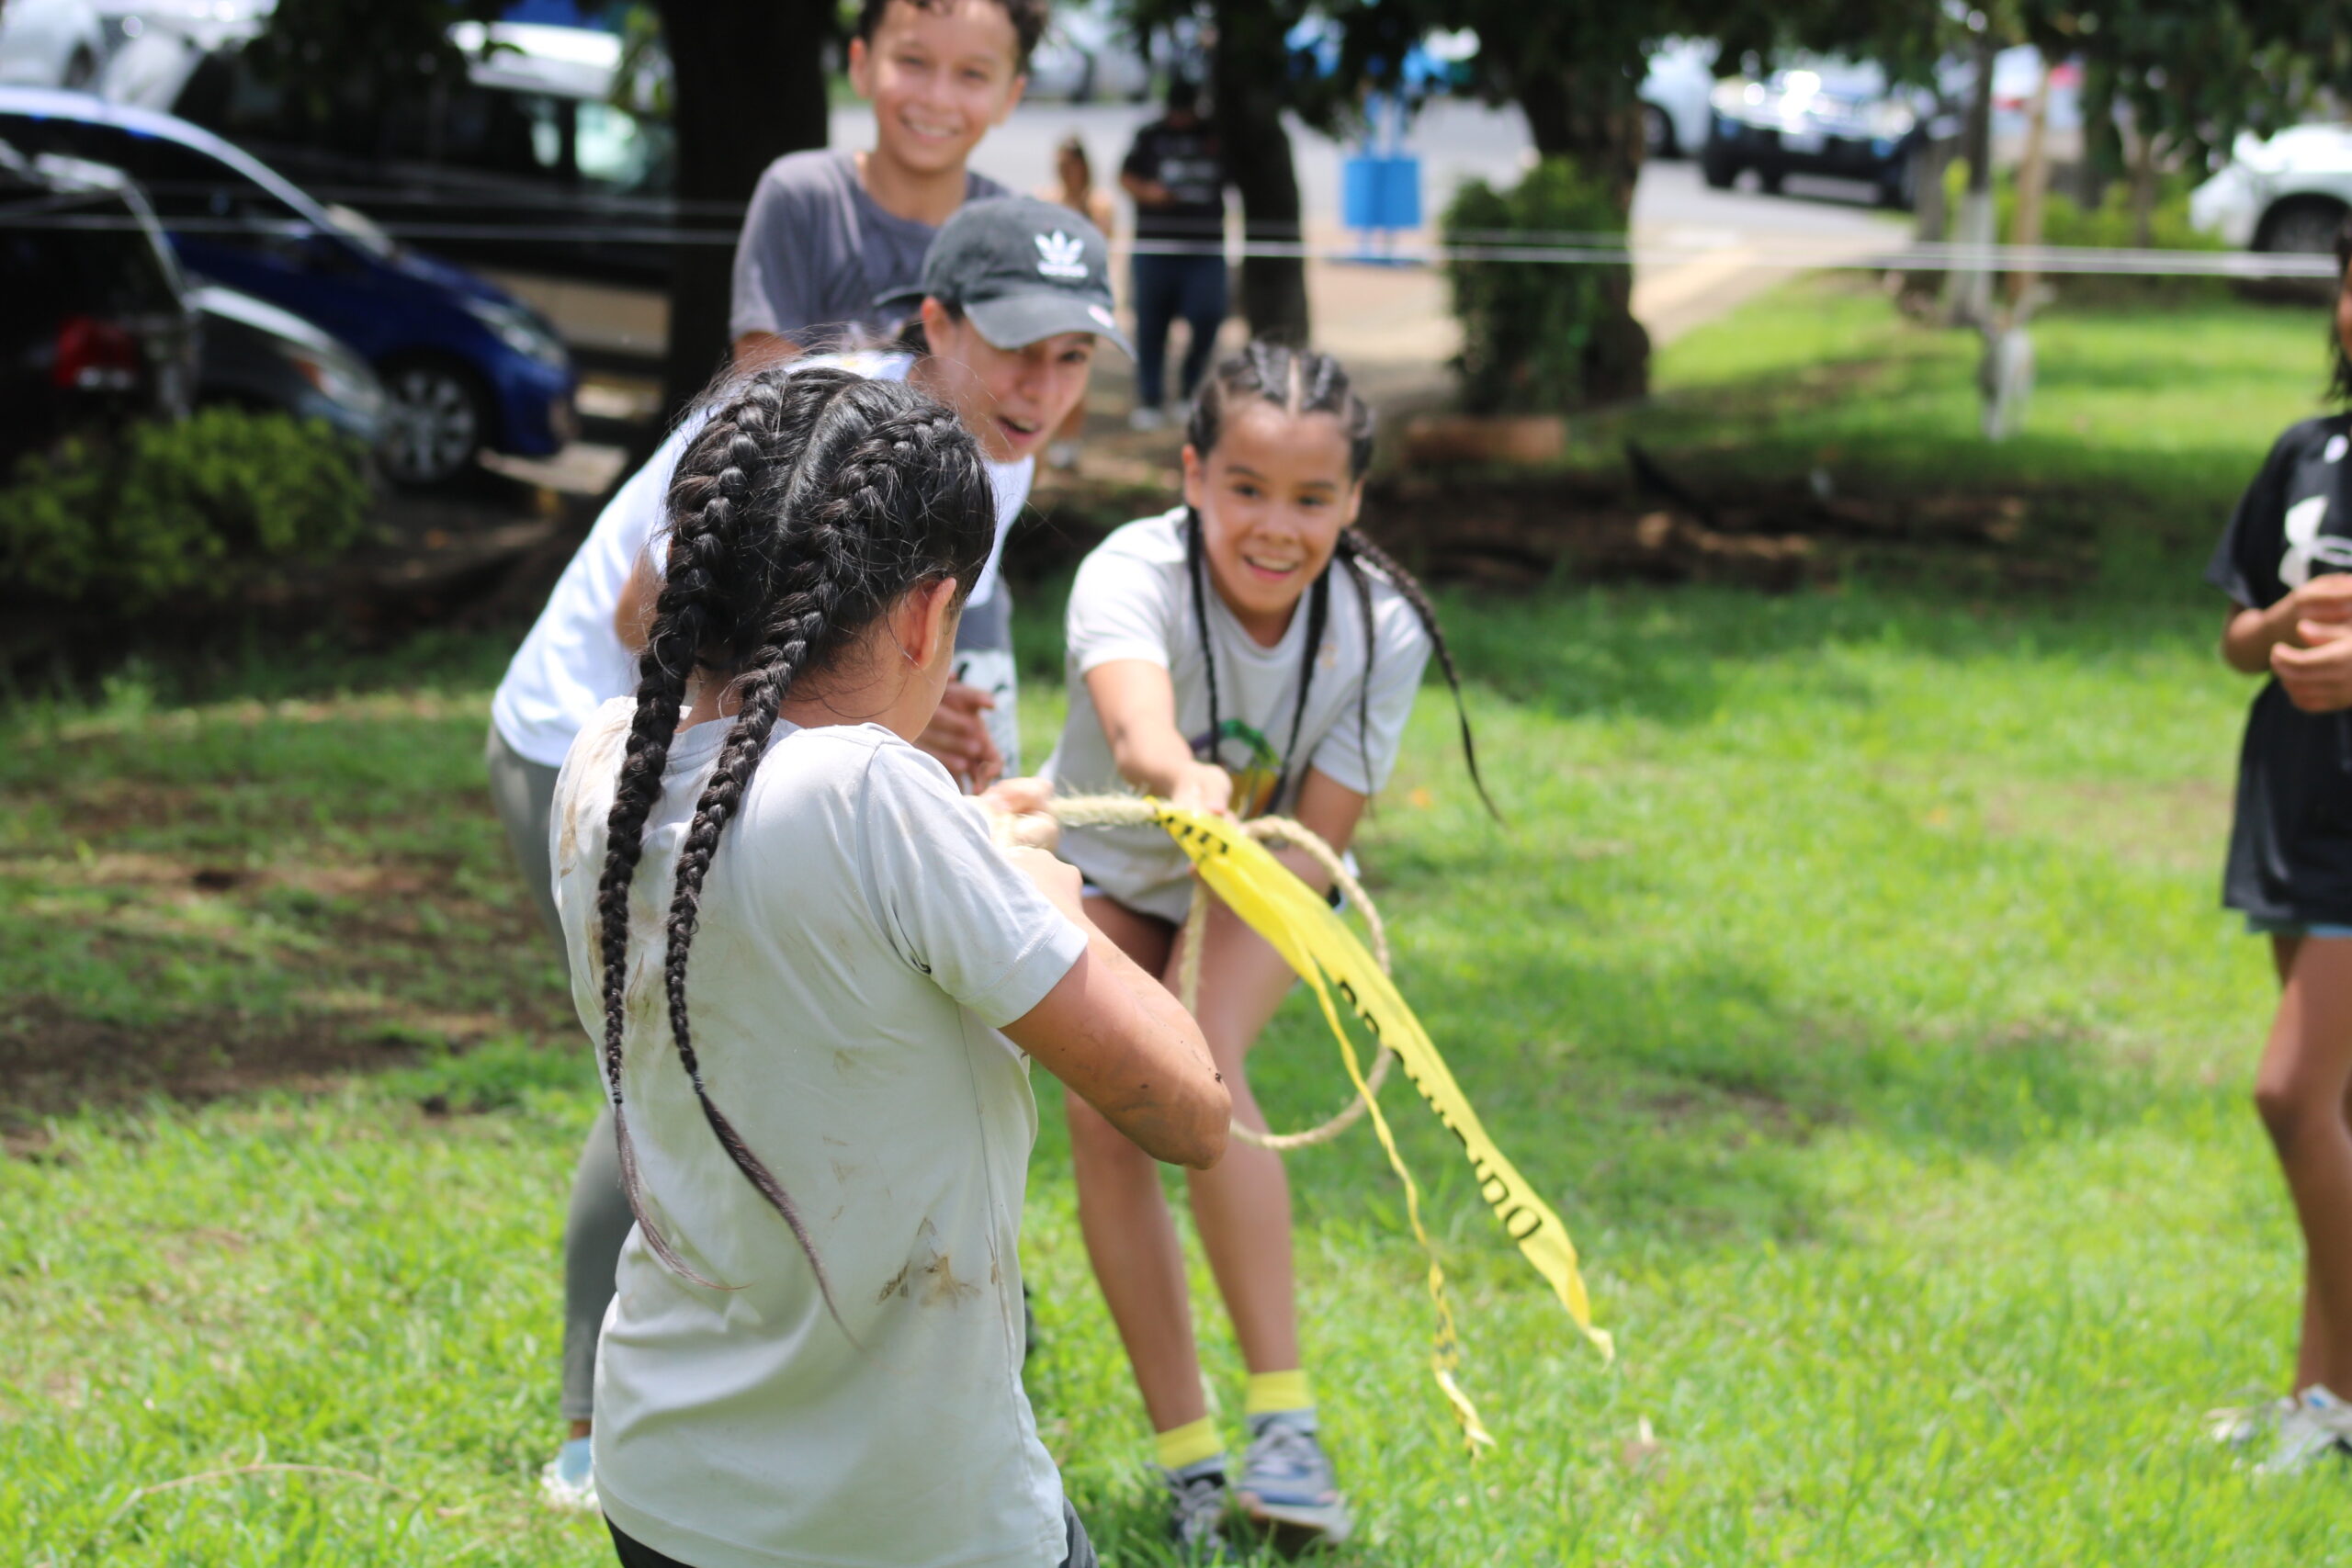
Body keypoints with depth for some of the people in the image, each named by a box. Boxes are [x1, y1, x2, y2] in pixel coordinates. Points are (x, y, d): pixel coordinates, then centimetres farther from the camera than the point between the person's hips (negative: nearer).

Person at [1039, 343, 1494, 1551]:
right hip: (1101, 869, 0)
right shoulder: (1132, 575, -34)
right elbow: (1134, 727, -57)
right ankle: (1187, 1462, -6)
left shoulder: (1382, 629, -26)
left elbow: (1317, 843, -20)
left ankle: (1283, 1422, -26)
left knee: (1200, 1068, -27)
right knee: (1104, 1115, -17)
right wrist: (1185, 783, -78)